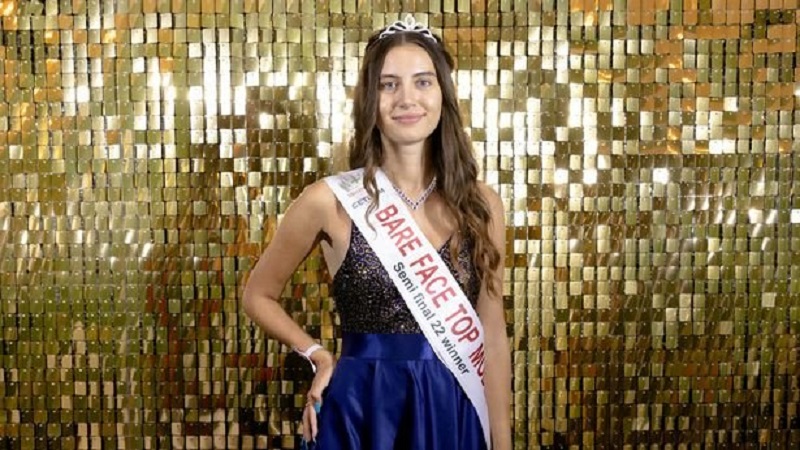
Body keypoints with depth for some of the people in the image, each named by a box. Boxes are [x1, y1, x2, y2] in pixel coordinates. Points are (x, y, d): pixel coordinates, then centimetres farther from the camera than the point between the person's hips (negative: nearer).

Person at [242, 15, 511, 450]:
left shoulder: (481, 205, -1)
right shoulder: (330, 200, -8)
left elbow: (492, 336, 4)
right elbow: (258, 296, 7)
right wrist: (319, 358, 0)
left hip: (452, 414, 2)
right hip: (362, 411, -2)